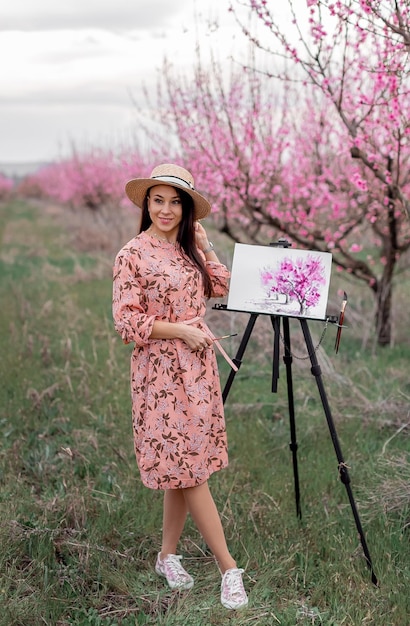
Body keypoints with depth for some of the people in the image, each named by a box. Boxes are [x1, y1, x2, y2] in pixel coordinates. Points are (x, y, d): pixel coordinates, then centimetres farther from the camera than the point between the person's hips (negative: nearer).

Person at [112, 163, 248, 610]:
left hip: (198, 366, 6)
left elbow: (223, 286, 7)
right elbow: (126, 320, -12)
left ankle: (168, 555, 26)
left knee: (186, 465, 10)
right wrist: (180, 329, -15)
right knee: (186, 467, -3)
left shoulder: (190, 248, 11)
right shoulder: (132, 255, -8)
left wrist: (204, 245, 5)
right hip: (160, 371, -6)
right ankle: (228, 567, 3)